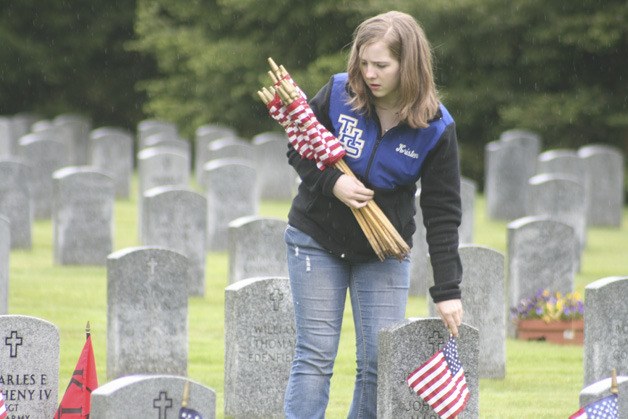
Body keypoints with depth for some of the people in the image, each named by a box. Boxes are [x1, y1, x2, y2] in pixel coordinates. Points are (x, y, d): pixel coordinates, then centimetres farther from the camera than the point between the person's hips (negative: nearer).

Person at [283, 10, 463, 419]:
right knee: (316, 355, -4)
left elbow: (443, 215, -11)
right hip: (317, 241, -1)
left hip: (383, 255, 1)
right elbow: (298, 150, 0)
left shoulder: (435, 128, -14)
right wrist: (331, 182, -21)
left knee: (381, 362, -2)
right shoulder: (338, 94, -13)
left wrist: (447, 290, -16)